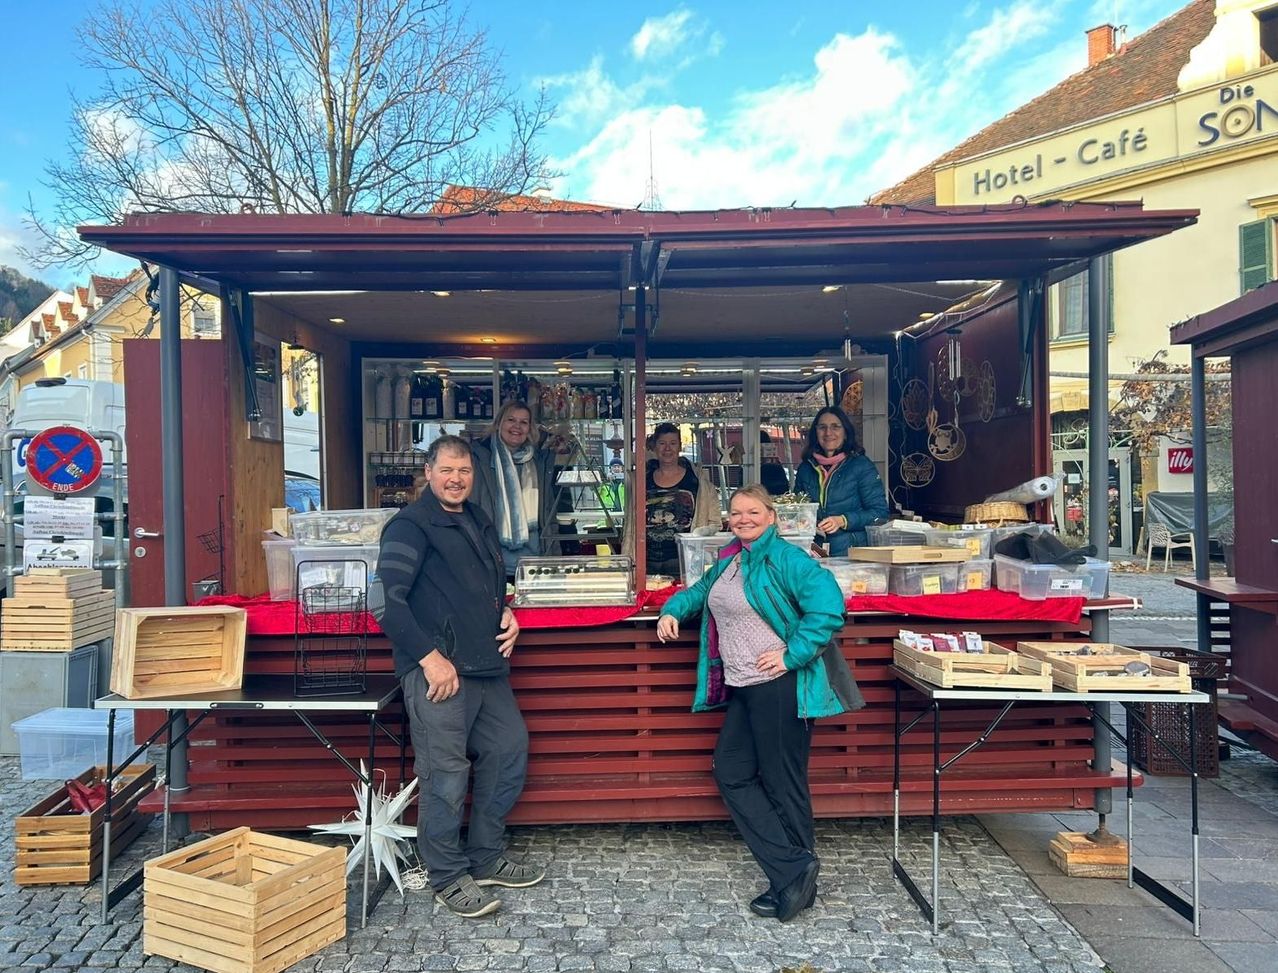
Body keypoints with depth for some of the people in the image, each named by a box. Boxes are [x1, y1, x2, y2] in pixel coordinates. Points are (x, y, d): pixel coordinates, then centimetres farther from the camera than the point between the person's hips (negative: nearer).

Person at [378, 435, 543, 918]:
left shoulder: (479, 522, 17)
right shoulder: (410, 525, -8)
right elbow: (389, 601, -16)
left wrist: (506, 612, 10)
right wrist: (429, 656, -20)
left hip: (488, 667, 9)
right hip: (438, 671, -9)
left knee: (509, 752, 14)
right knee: (446, 776, -1)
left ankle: (486, 859, 30)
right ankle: (448, 878, 17)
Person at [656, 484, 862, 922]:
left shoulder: (783, 558, -14)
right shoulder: (729, 561, 14)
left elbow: (828, 603, -26)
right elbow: (701, 590, 33)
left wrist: (792, 655, -23)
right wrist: (673, 610, 15)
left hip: (779, 688, -10)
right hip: (744, 688, 10)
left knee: (783, 783, 1)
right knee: (732, 773, 10)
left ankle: (794, 873, 17)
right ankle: (794, 870, 15)